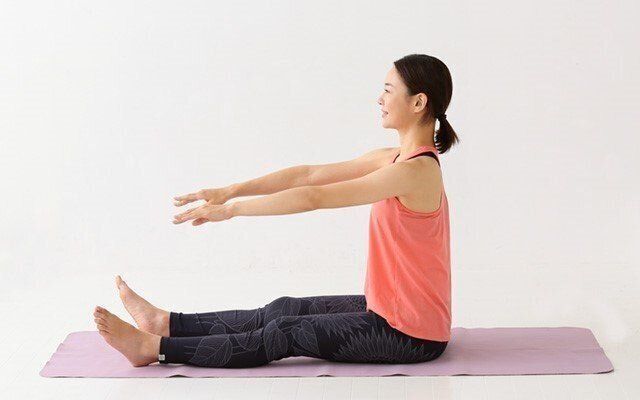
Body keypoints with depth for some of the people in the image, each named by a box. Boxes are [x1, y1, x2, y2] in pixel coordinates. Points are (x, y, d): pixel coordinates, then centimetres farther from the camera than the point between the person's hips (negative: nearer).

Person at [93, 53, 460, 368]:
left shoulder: (416, 171, -25)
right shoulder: (394, 160, 6)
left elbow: (313, 198, -26)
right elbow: (308, 174, 5)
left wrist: (231, 210, -20)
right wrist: (230, 191, 0)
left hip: (411, 335, -8)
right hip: (390, 310, 8)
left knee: (285, 333, -4)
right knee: (285, 310, 11)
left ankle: (154, 349, 2)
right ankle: (167, 323, 20)